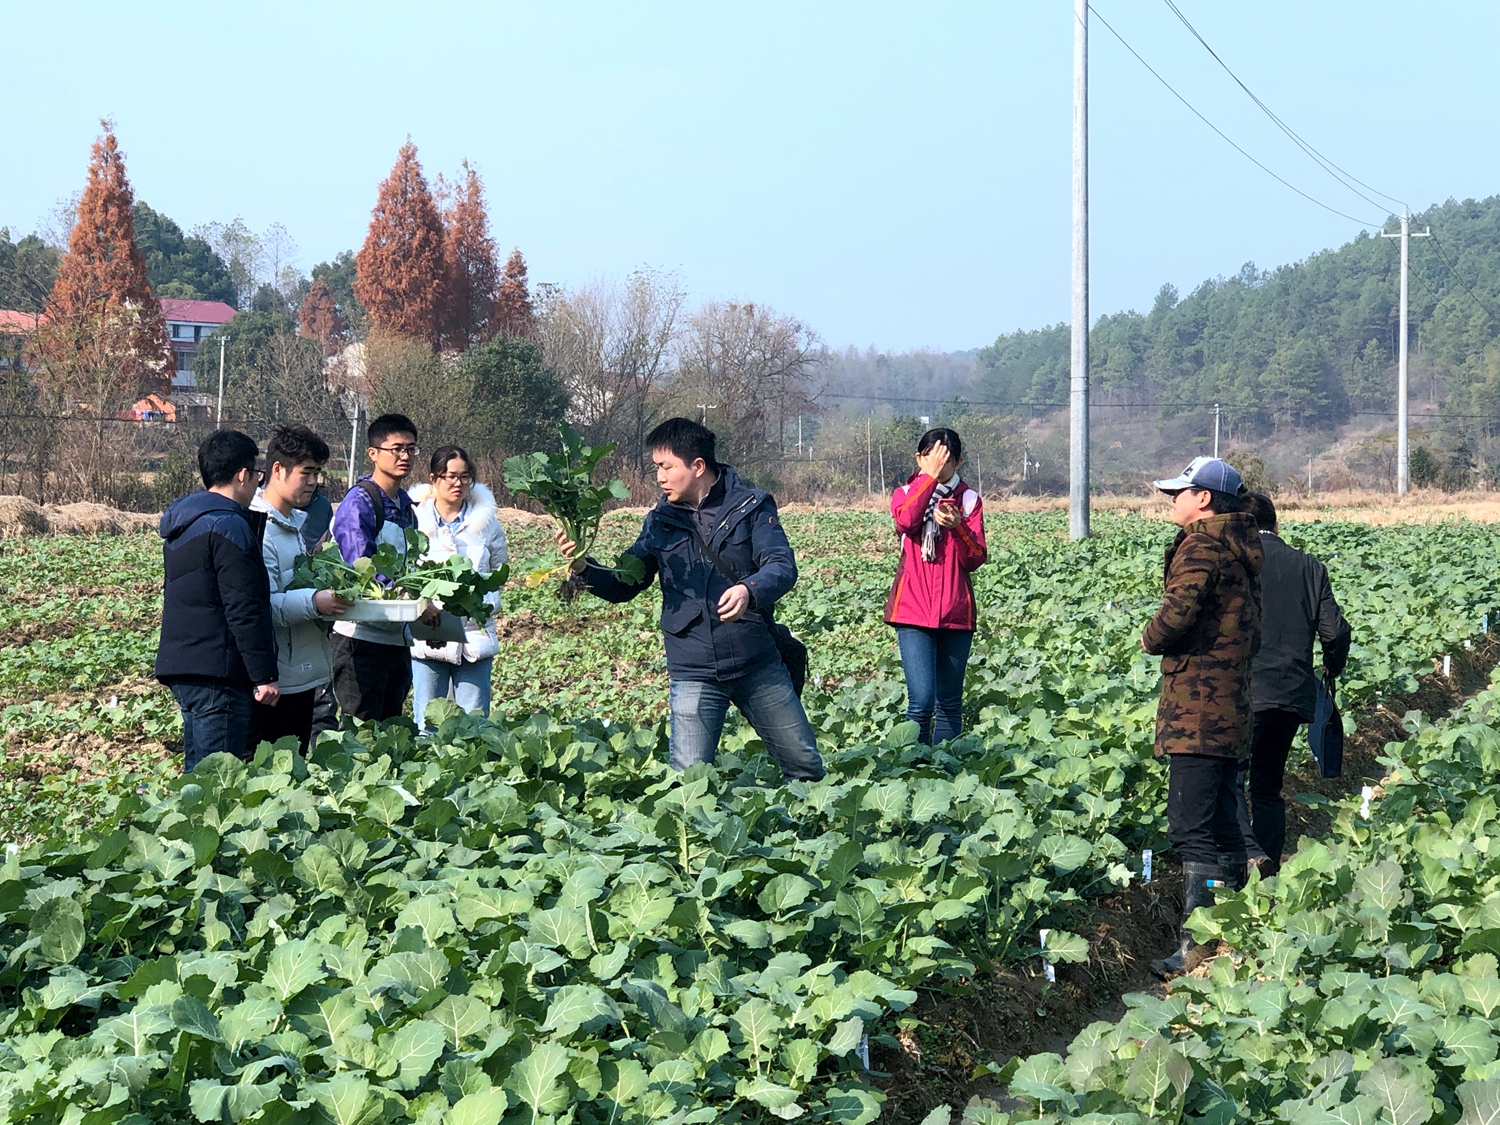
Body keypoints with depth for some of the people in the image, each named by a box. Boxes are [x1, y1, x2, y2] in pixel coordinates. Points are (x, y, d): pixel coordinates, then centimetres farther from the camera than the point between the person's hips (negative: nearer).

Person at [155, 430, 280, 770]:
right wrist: (264, 675, -15)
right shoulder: (229, 526, -14)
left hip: (180, 664, 10)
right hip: (216, 672, -10)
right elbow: (245, 611, -18)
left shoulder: (183, 524, 17)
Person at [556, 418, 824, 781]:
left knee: (807, 768, 9)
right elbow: (623, 585, 7)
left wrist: (749, 590, -35)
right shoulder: (660, 522, 6)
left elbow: (783, 566, -13)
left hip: (758, 665, -1)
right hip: (693, 674, 1)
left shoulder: (751, 505, -2)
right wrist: (583, 568, -13)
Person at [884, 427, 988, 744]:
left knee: (950, 703, 8)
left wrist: (957, 527, -18)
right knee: (922, 700, -15)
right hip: (914, 611, -2)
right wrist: (931, 475, -19)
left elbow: (976, 559, -1)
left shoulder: (969, 500, 9)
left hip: (956, 612, 2)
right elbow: (907, 519, -19)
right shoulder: (905, 494, 7)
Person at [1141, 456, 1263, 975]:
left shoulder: (1201, 546, -12)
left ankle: (1199, 945, -15)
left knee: (1191, 827, -12)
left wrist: (1150, 638, -4)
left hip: (1198, 708, -10)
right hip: (1231, 703, 10)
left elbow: (1179, 611, -25)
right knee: (1223, 821, 16)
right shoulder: (1241, 549, 18)